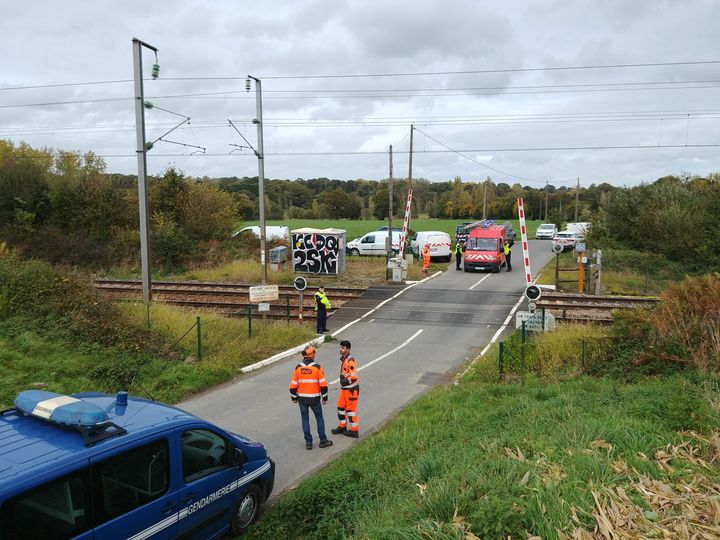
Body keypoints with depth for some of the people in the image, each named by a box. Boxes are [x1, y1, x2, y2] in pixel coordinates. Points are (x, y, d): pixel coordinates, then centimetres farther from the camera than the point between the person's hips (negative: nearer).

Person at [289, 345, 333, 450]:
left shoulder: (298, 367, -4)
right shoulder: (317, 367, -11)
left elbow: (293, 385, -1)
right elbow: (323, 384, -10)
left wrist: (294, 398, 12)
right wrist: (325, 397, 1)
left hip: (302, 398, 2)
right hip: (314, 398, -2)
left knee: (305, 420, 12)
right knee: (319, 418, 13)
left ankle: (308, 442, 15)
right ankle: (323, 441, 17)